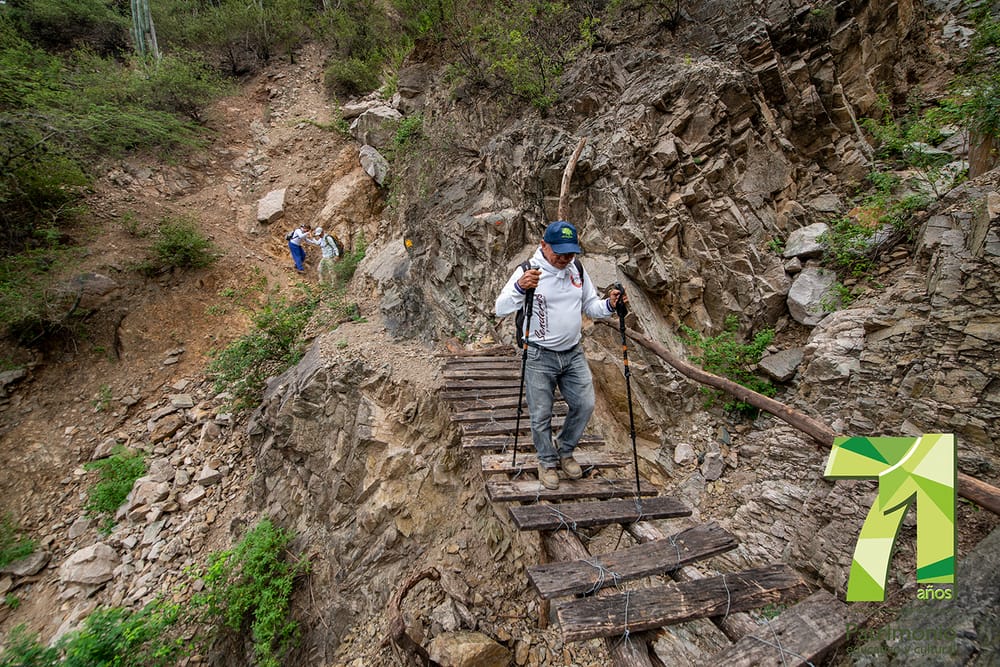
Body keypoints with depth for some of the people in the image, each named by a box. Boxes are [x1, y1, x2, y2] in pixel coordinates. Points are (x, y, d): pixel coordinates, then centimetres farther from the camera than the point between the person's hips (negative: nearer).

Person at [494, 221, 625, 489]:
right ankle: (548, 461, 29)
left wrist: (609, 305, -9)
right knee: (541, 415, 5)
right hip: (539, 357, -5)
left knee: (584, 405, 8)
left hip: (573, 353, 5)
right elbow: (501, 309, -21)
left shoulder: (577, 269, 3)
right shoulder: (529, 271, -14)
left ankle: (565, 449, 33)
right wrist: (520, 287, -39)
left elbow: (590, 306, 12)